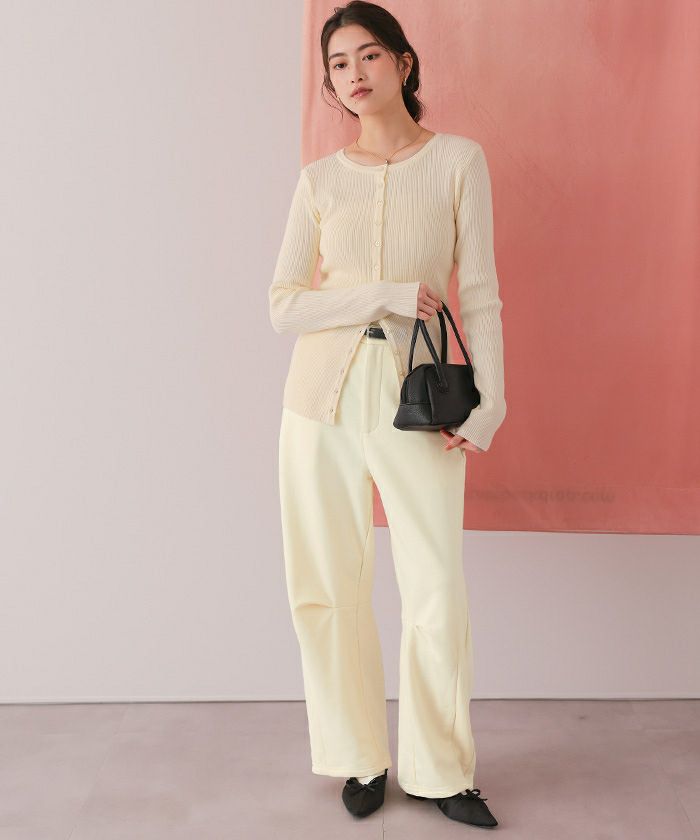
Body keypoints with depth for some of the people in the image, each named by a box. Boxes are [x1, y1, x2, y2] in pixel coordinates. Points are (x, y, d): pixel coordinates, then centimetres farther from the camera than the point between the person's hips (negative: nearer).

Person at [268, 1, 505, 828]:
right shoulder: (319, 179, 7)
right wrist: (388, 297, -11)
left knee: (437, 593, 1)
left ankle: (439, 770, 21)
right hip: (323, 394, 2)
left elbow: (480, 293, 1)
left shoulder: (458, 160, 3)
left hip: (417, 398, -1)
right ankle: (362, 759, 25)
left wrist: (489, 401, -7)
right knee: (330, 587, 6)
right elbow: (283, 305, -1)